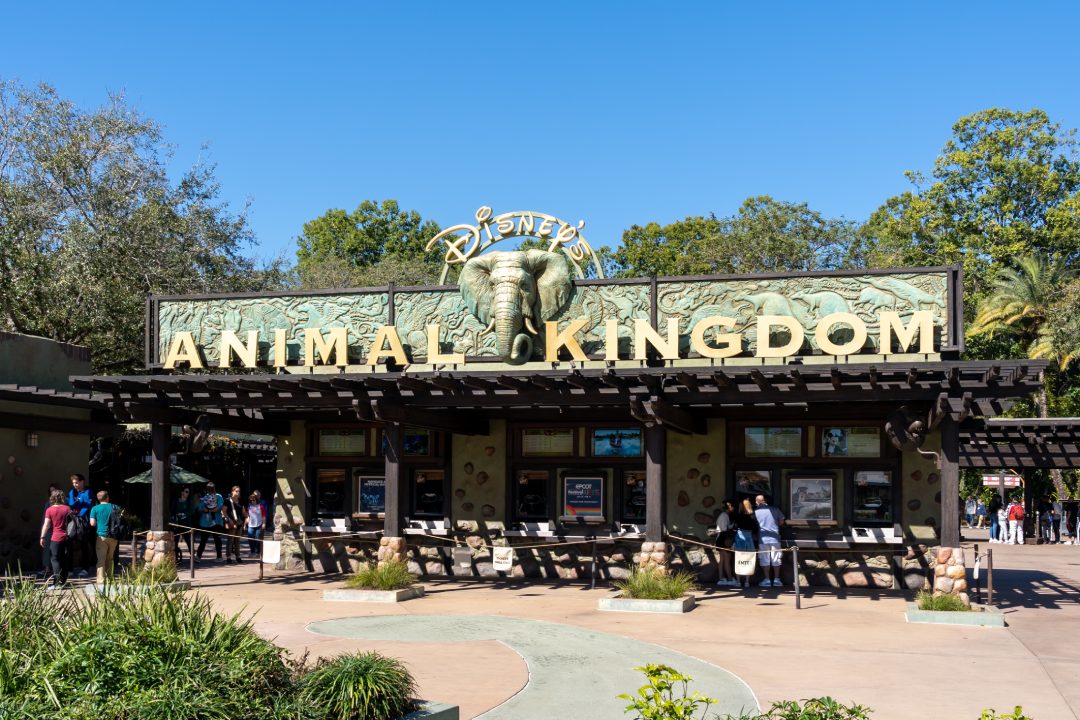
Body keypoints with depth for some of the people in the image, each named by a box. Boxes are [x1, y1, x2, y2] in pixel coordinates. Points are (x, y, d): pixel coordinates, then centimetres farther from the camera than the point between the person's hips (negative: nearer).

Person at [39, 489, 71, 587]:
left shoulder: (49, 510, -8)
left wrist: (42, 537, -5)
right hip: (66, 538, 4)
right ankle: (63, 581, 17)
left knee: (54, 559, 0)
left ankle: (57, 581, -15)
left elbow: (46, 525, -10)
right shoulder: (67, 508, 1)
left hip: (55, 538, -4)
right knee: (64, 559, 13)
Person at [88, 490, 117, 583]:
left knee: (101, 559, -1)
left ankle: (101, 580, -6)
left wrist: (99, 523, 13)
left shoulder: (95, 509, -2)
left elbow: (92, 523, -6)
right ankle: (109, 578, 21)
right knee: (110, 558, 16)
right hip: (113, 536, 3)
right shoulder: (114, 507, 5)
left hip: (101, 536, -3)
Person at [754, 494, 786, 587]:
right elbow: (781, 521, 6)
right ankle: (776, 579, 10)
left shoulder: (756, 512, -5)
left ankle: (767, 579, 5)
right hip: (775, 538, 1)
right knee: (775, 559, 9)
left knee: (765, 560, 5)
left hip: (763, 539, -1)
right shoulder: (775, 510, -1)